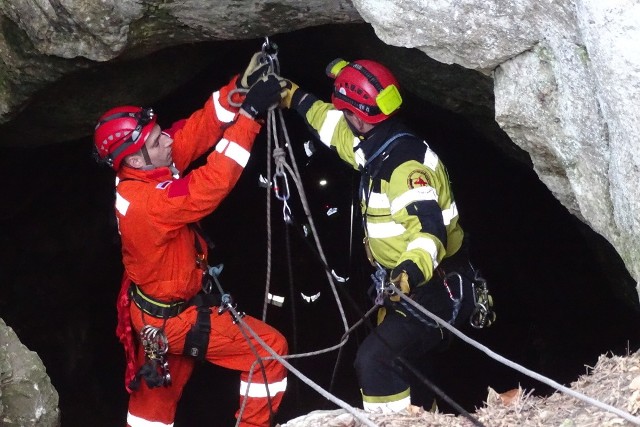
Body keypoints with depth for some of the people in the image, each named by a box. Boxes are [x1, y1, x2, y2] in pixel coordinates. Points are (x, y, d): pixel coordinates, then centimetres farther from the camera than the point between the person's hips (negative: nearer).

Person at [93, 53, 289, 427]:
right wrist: (250, 114, -41)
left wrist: (239, 88, -23)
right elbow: (210, 185, -41)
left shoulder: (136, 176, -11)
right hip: (175, 319, -9)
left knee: (157, 389, 26)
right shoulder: (147, 202, -35)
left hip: (154, 310, 9)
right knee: (270, 351, 0)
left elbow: (196, 131, -11)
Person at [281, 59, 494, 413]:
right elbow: (333, 124, 26)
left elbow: (428, 227, -40)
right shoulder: (379, 147, 5)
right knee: (394, 362, 24)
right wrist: (293, 97, 31)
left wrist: (415, 266, -58)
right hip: (406, 289, 11)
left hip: (435, 293, -11)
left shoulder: (406, 165, -26)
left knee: (375, 359, -26)